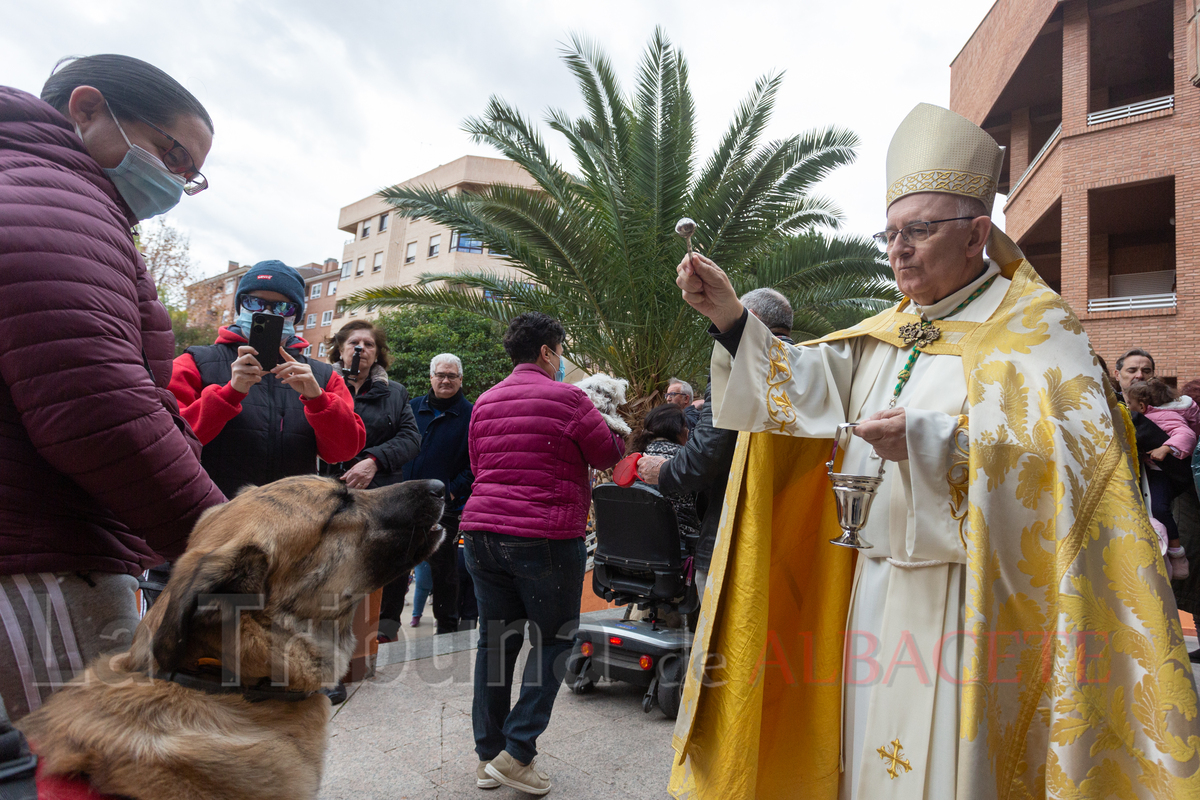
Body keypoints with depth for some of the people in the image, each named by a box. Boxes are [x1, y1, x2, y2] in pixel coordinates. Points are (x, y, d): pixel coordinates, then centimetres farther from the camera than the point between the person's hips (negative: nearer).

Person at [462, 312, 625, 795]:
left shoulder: (485, 402, 12)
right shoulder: (566, 398, -7)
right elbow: (610, 454, 2)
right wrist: (615, 431, 22)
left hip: (482, 532, 6)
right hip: (546, 537, -6)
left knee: (496, 641, 12)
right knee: (552, 641, 7)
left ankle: (487, 755, 21)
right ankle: (516, 754, 5)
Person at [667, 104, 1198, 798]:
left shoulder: (1035, 326, -5)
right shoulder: (885, 335, 13)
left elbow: (1065, 453, -20)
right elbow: (809, 390, 1)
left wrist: (930, 443, -31)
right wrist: (732, 318, -9)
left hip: (969, 600, -6)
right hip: (874, 583, 6)